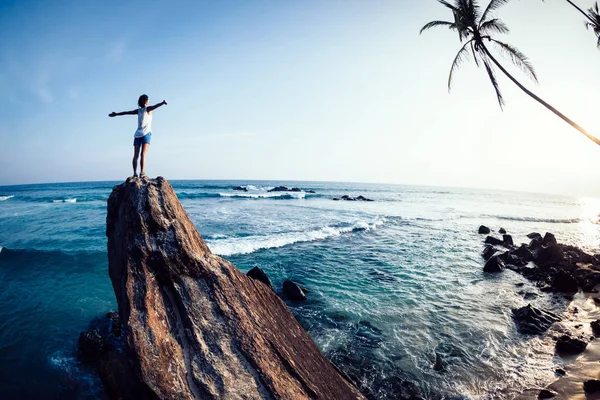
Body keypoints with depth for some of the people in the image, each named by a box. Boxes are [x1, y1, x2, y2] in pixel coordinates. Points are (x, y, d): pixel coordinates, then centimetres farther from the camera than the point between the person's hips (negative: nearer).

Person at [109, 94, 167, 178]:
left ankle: (135, 173, -6)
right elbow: (155, 106, -19)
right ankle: (142, 172, -20)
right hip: (146, 133, -4)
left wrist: (116, 114, 37)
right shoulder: (147, 109, 2)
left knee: (136, 155, 0)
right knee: (143, 154, -13)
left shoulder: (138, 111, 13)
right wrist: (162, 103, -37)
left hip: (137, 134, 4)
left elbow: (126, 112, 22)